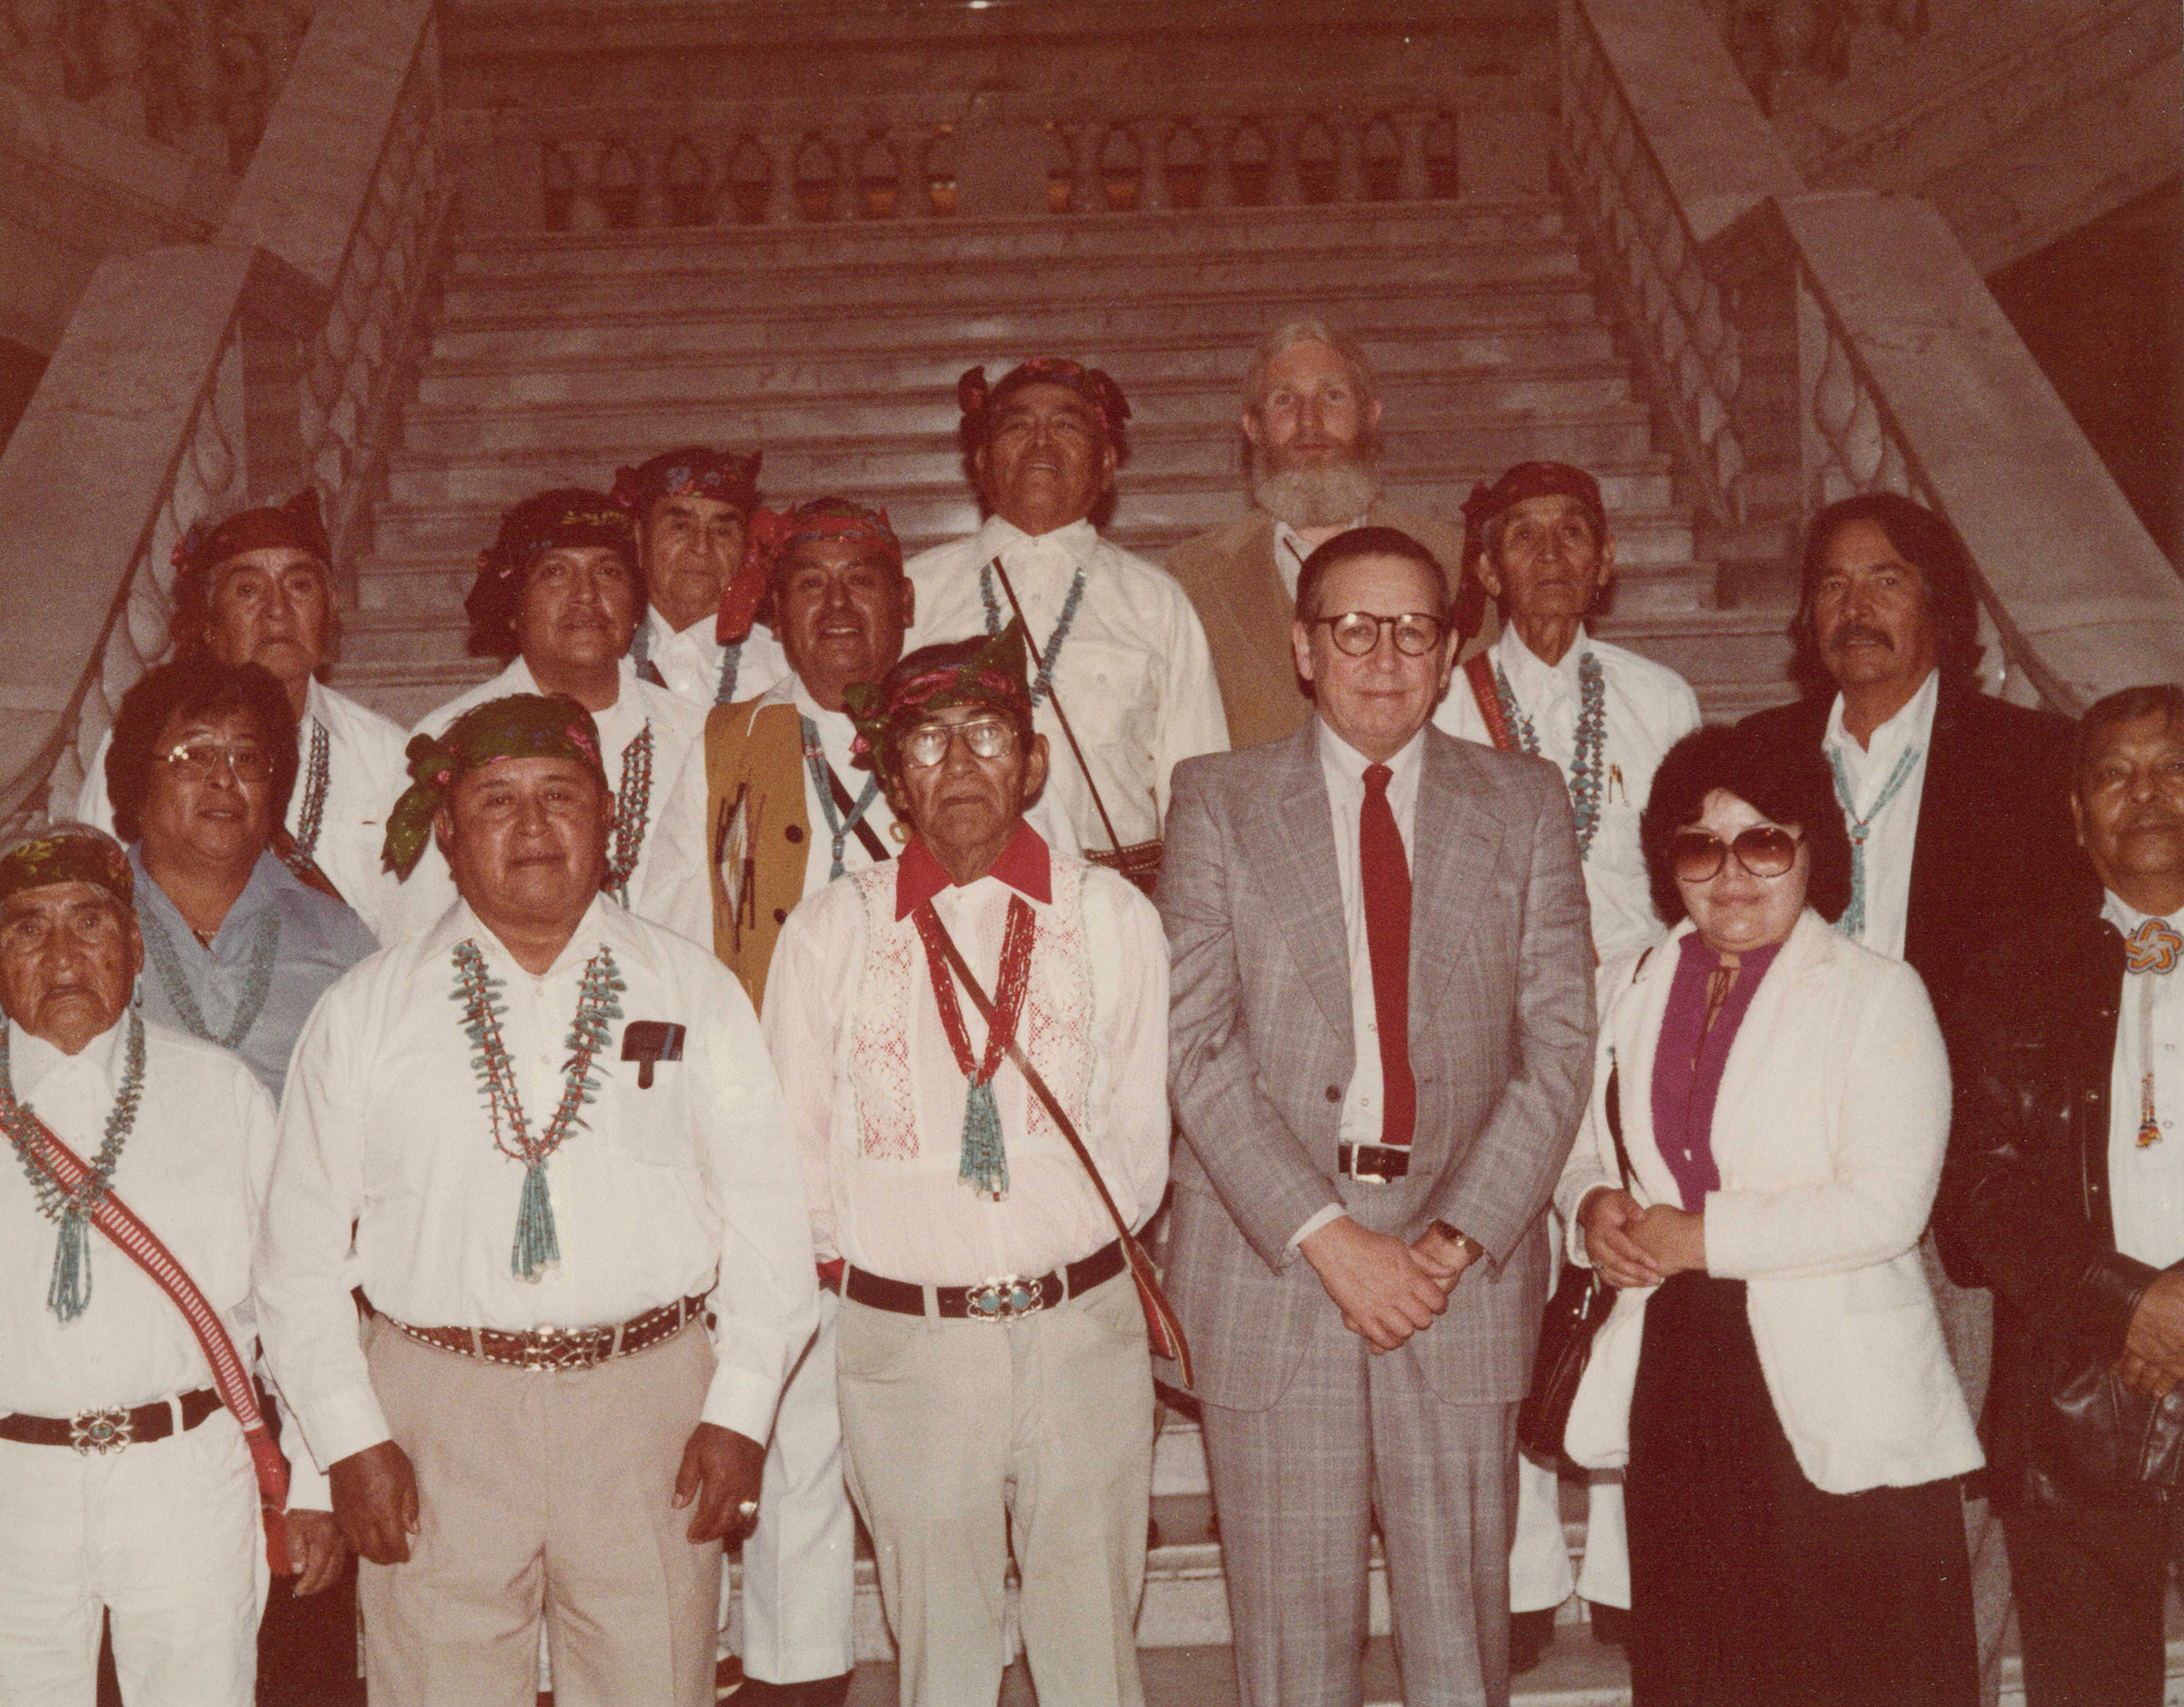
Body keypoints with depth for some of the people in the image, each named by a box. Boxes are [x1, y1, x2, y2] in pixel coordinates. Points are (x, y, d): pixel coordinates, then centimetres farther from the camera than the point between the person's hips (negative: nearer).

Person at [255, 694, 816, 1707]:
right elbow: (302, 1248, 5)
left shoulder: (694, 992, 7)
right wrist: (349, 1438, -2)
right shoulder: (364, 1011, 6)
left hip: (651, 1404, 1)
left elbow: (765, 1213, 5)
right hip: (436, 1412, 0)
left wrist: (741, 1410, -2)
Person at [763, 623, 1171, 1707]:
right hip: (904, 1342, 0)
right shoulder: (831, 932, -1)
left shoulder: (1114, 919, 2)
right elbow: (796, 1152, 5)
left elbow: (1138, 1143, 6)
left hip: (1083, 1327, 1)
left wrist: (1069, 1258, 3)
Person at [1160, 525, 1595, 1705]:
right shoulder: (1219, 800, 4)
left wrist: (1461, 1236, -9)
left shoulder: (1524, 802, 9)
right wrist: (1326, 1235, -13)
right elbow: (1198, 1042, -4)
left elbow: (1559, 1042, 2)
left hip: (1464, 1255, 1)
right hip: (1272, 1255, -1)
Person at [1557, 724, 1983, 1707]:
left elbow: (1887, 1206, -16)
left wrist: (1707, 1237, -15)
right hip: (1673, 1389, 5)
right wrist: (1591, 1205, -3)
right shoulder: (1632, 989, 11)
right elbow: (1585, 1143, 20)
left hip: (1833, 1402, -5)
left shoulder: (1877, 997, -6)